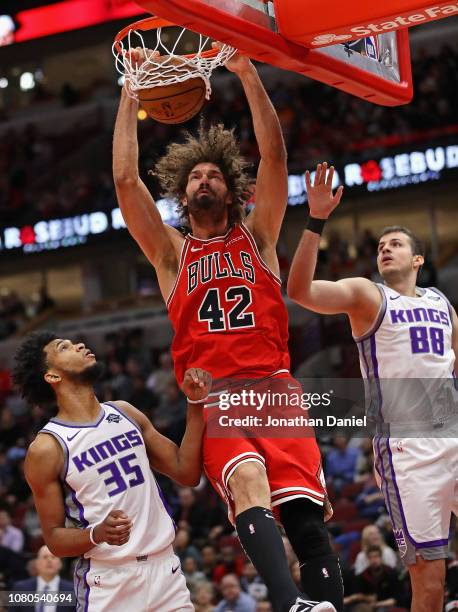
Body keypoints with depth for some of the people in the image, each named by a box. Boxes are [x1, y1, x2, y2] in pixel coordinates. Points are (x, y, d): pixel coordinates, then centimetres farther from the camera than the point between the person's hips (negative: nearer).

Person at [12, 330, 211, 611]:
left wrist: (195, 403, 1)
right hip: (108, 582, -4)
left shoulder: (124, 413, 8)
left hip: (165, 569, 4)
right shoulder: (46, 449, -8)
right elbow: (54, 538, -4)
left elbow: (187, 473, 8)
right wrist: (97, 534, -23)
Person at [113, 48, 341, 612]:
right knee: (246, 481, -32)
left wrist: (247, 73, 4)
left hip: (274, 388, 2)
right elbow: (125, 179, 12)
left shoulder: (256, 236, 22)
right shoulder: (171, 252, 21)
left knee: (304, 513, -18)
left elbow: (274, 156, 10)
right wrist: (131, 91, 12)